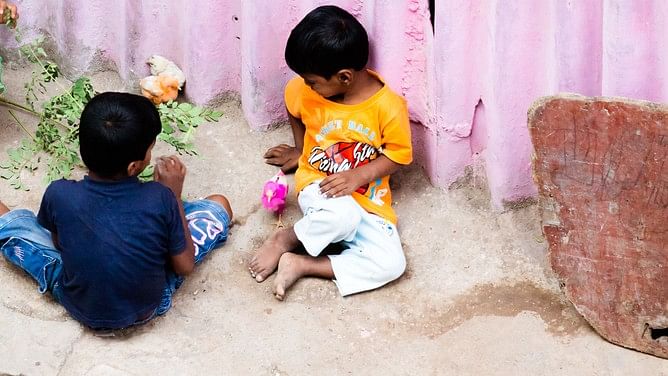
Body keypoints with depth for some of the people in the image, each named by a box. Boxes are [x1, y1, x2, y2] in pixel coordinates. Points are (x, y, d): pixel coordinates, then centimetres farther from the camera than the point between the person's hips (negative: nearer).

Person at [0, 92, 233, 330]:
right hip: (149, 308, 0)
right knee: (219, 205, 12)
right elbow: (185, 266, -13)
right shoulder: (160, 199, -29)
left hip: (78, 307, 0)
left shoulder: (59, 195, -26)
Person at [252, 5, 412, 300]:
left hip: (368, 200, 1)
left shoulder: (389, 106, -19)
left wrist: (358, 176, -20)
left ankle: (301, 265, -12)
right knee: (342, 215, -38)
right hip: (319, 187, -1)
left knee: (391, 264, -22)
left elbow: (398, 154, -7)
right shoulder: (304, 91, -9)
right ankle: (283, 240, -10)